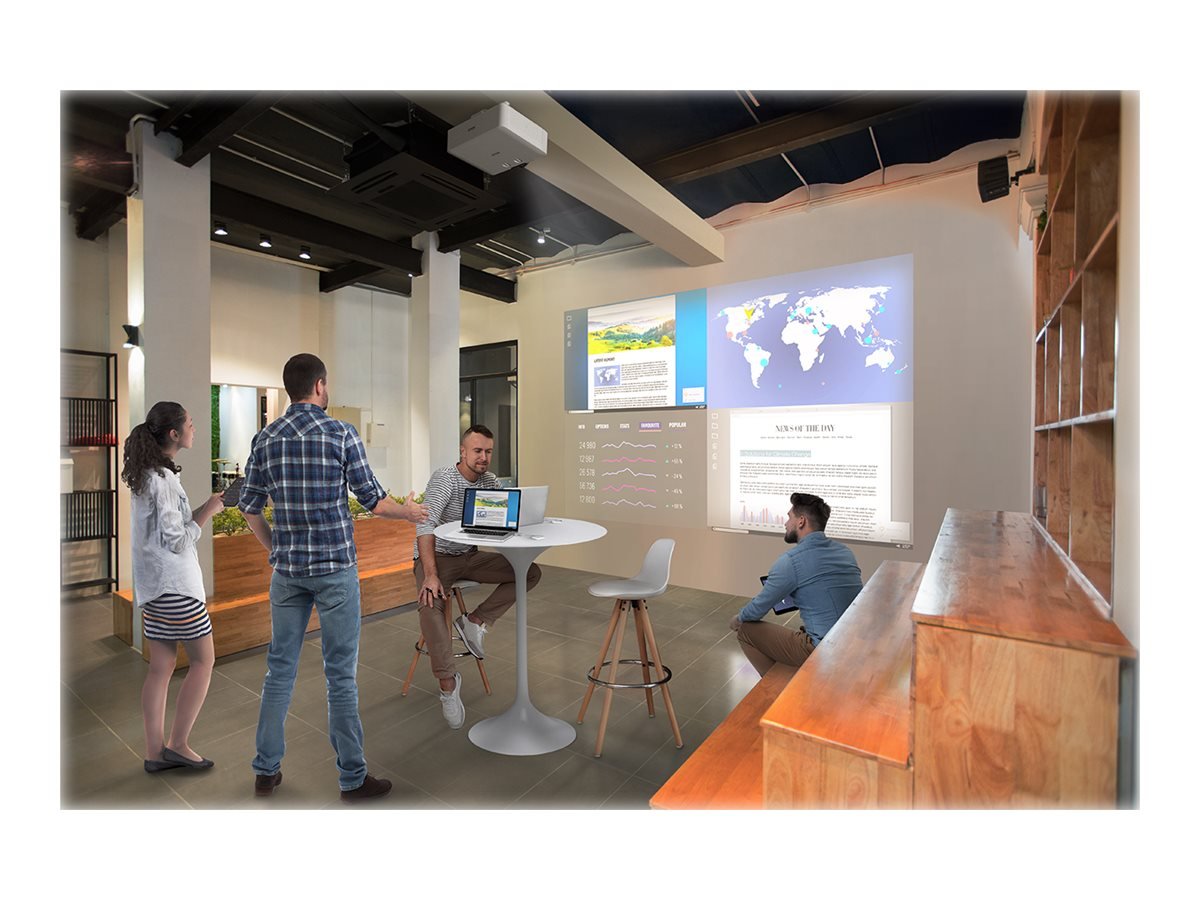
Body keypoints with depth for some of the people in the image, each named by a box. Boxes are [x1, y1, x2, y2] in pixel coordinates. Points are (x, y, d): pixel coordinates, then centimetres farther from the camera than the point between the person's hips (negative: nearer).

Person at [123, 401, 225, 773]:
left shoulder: (145, 474, 9)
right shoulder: (164, 478, -20)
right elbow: (177, 541, -19)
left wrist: (204, 508, 7)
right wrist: (207, 512, -9)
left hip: (152, 585, 9)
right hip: (174, 585, -9)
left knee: (160, 668, 14)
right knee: (203, 661, 5)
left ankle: (155, 752, 22)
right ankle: (177, 745, 15)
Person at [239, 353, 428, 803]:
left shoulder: (265, 439, 4)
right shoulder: (341, 433, -10)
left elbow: (250, 508, 8)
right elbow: (372, 499, -8)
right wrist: (408, 511, 10)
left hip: (287, 569, 5)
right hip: (334, 567, -4)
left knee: (280, 668, 17)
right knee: (341, 674, 5)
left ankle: (266, 770, 31)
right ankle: (352, 778, 18)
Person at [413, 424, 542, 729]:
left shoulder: (490, 482, 0)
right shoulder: (443, 479, -19)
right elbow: (425, 527, -29)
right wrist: (431, 575, -39)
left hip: (470, 556, 6)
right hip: (436, 556, -6)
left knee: (531, 572, -8)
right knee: (429, 604, -35)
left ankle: (475, 621, -5)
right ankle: (447, 681, -20)